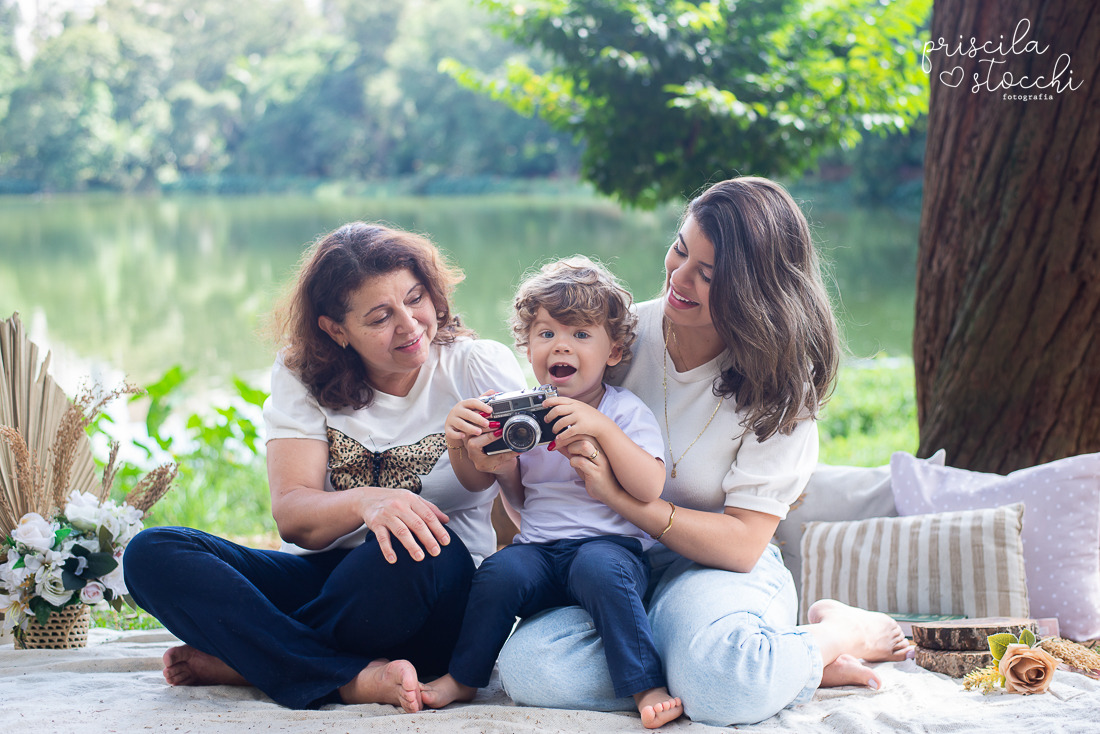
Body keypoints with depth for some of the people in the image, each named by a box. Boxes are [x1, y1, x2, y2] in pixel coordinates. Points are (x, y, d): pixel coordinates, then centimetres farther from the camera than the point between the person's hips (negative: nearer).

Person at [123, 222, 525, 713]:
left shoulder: (480, 367, -1)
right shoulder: (302, 376, 4)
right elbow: (291, 516, -10)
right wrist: (366, 502, -31)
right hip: (323, 576, 3)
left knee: (418, 552, -39)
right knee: (152, 555, -19)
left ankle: (245, 659, -20)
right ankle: (356, 680, -31)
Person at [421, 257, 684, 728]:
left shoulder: (625, 411, 0)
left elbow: (649, 489, -15)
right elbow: (477, 484, 22)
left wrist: (602, 428, -23)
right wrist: (462, 445, 0)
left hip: (610, 543, -4)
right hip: (539, 547, 4)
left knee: (599, 567, -36)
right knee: (500, 571, -25)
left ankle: (647, 687, -29)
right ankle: (463, 678, -4)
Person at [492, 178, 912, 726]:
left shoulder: (781, 382, -9)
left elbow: (741, 544, -14)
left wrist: (618, 492, -24)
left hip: (714, 569, -3)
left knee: (723, 687, -39)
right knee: (528, 667, -30)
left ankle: (843, 634, -4)